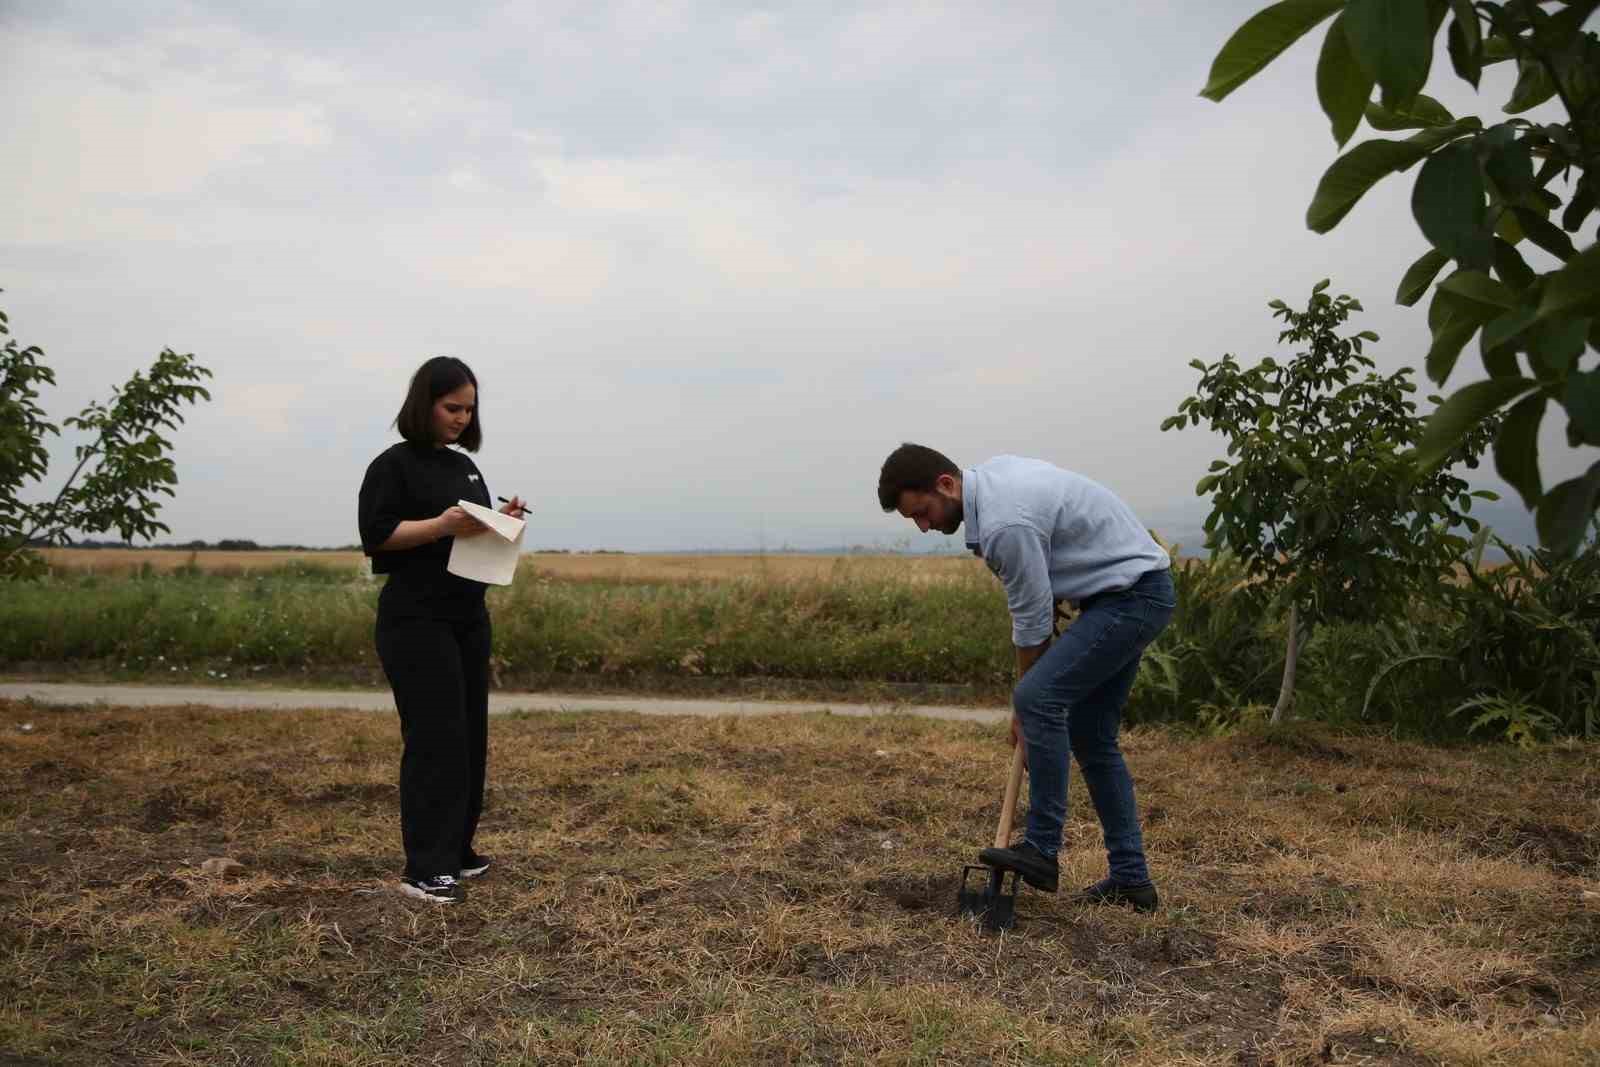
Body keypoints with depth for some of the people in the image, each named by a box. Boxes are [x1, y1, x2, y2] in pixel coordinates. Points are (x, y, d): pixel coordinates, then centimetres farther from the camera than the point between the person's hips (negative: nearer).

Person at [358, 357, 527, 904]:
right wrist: (441, 526, -24)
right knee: (435, 738, -10)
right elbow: (377, 534, -14)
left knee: (469, 736, 10)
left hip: (468, 618, 8)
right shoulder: (394, 464, -6)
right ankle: (424, 869, -4)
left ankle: (456, 850, 21)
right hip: (416, 621, -8)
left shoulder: (465, 466, 16)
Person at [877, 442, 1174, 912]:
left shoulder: (1003, 523, -25)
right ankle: (1130, 877, 12)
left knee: (1040, 698, -21)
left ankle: (1041, 849, -12)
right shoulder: (993, 472, 5)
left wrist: (1023, 709, -1)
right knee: (1090, 735, 9)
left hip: (1132, 595, -10)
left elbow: (1031, 621, -15)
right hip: (1132, 591, 10)